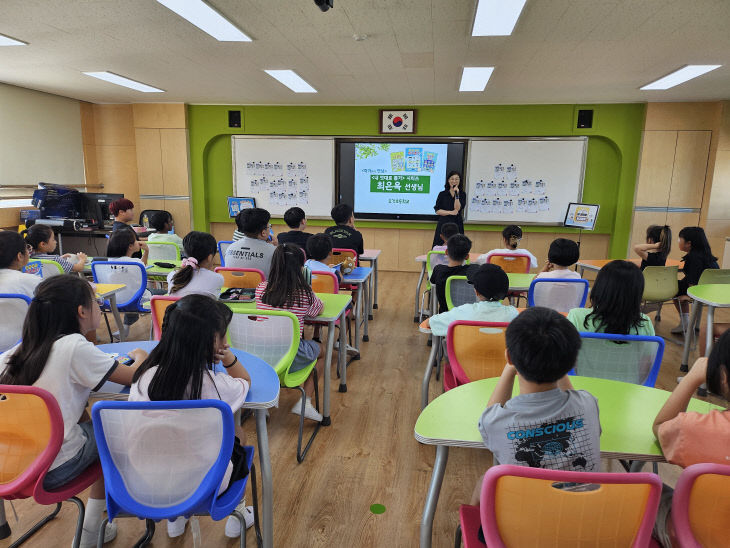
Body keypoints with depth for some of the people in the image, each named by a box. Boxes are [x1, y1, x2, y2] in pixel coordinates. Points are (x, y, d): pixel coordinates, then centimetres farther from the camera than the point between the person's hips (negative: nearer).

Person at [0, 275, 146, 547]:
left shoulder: (23, 347, 0)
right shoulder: (75, 347, -19)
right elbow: (132, 377, -13)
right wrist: (140, 356, 9)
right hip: (53, 470, -6)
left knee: (83, 416, 24)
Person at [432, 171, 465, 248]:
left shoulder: (462, 194, 5)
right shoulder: (442, 194, 6)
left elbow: (457, 209, -8)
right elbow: (437, 211, 0)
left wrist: (456, 195, -14)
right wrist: (450, 212, -11)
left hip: (456, 225, 0)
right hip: (443, 224, 0)